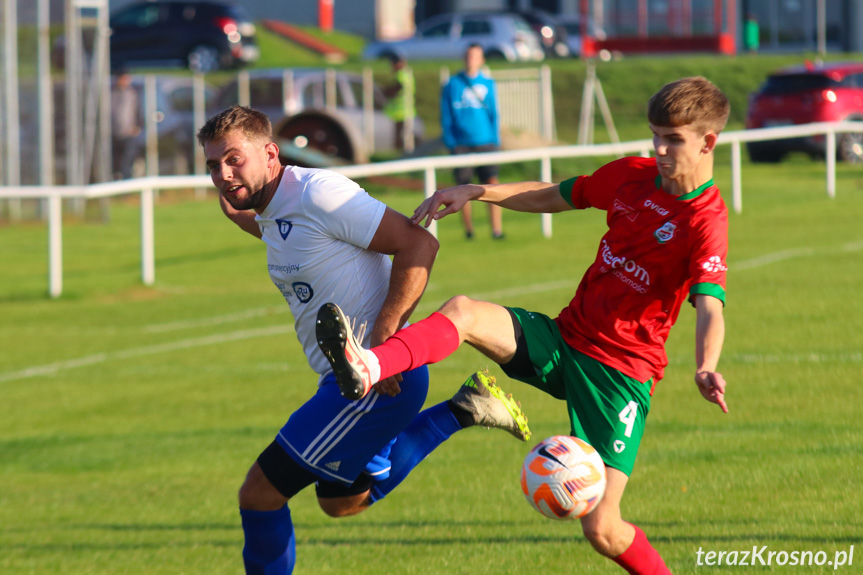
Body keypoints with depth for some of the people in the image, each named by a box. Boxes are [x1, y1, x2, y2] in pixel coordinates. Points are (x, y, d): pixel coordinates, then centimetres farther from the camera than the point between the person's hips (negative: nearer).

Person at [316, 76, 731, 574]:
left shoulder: (707, 221, -15)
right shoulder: (632, 175, 6)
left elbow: (710, 308, -29)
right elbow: (551, 197, 22)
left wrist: (707, 368, -50)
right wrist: (477, 192, 8)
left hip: (621, 372, -6)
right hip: (562, 339, 6)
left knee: (601, 529, -15)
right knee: (463, 312, -21)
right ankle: (367, 369, -46)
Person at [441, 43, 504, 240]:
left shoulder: (488, 84, 9)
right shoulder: (453, 85, 5)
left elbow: (494, 114, 11)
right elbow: (446, 117, 5)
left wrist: (495, 140, 1)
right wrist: (450, 143, -3)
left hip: (485, 142, 0)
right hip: (461, 144, 0)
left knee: (492, 183, -12)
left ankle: (497, 229, -12)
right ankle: (468, 229, 14)